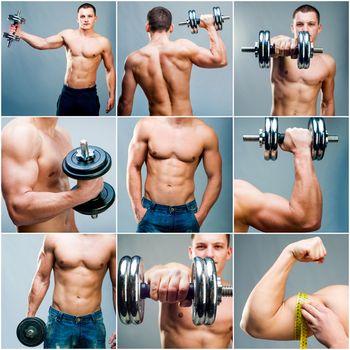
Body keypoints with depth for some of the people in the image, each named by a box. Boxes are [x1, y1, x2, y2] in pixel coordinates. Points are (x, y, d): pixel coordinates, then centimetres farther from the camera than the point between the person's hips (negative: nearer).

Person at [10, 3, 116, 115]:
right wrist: (21, 33, -18)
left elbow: (110, 69, 2)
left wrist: (112, 96, 0)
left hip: (89, 95, -2)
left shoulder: (103, 42, -4)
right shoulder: (68, 35, 1)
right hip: (67, 93, 2)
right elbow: (43, 43, -6)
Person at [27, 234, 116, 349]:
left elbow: (116, 286, 2)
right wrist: (30, 315, 4)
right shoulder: (54, 236, -5)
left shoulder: (110, 239, -5)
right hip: (59, 322, 0)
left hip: (93, 323, 1)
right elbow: (42, 279, 4)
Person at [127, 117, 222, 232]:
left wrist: (201, 215, -2)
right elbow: (133, 167, 2)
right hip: (151, 213, 0)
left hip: (186, 215, 1)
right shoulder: (147, 126, -3)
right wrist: (138, 208, -3)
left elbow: (215, 177, 3)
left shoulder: (204, 133, -3)